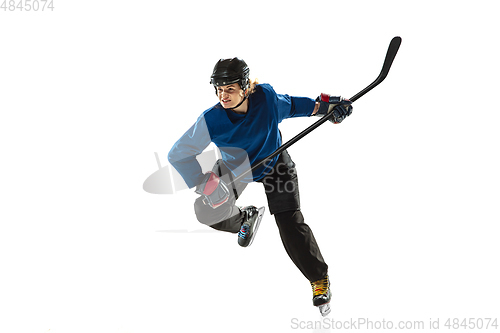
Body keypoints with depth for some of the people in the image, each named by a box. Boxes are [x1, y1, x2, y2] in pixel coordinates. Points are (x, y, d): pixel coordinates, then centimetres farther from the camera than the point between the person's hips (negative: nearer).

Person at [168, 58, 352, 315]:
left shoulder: (266, 96, -30)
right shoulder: (211, 120, -34)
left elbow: (288, 106, -4)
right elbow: (179, 154, -27)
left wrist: (321, 106, -15)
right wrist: (203, 183, -37)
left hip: (274, 164, -2)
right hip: (234, 168, 2)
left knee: (290, 223, -13)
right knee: (207, 212, -2)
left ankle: (319, 279, 8)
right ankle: (245, 219, 34)